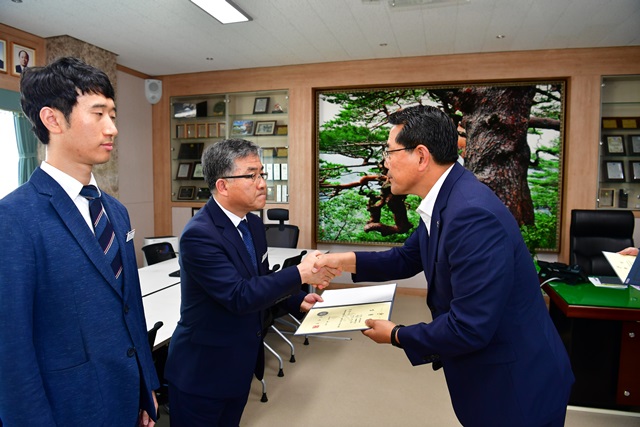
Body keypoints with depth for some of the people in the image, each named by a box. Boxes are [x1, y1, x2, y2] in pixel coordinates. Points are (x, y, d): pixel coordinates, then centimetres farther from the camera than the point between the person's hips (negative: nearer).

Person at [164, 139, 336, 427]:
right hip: (202, 371, -7)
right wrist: (300, 274, -30)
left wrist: (297, 301, -2)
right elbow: (239, 295, -31)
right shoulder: (199, 234, -25)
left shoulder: (253, 224, 2)